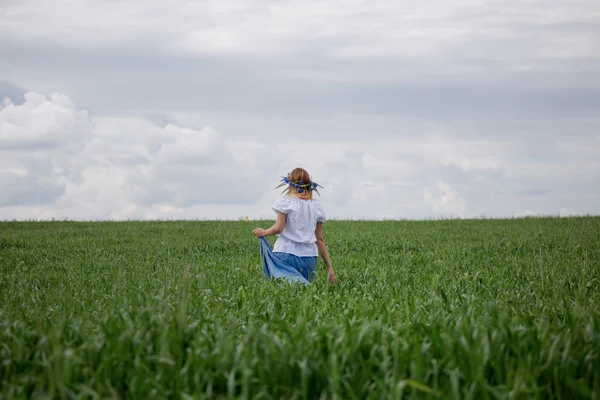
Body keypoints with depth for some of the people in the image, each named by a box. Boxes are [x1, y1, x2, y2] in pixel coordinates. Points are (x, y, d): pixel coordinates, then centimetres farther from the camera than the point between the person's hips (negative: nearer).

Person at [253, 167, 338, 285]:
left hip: (286, 254, -4)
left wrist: (263, 232, 13)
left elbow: (278, 228, -7)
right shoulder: (316, 206, 12)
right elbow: (319, 239, 11)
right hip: (309, 256, 4)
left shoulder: (286, 201, 0)